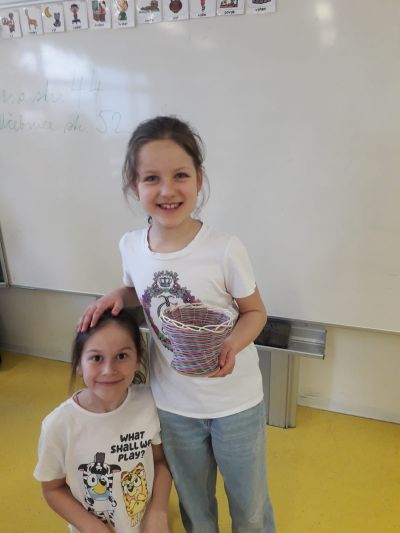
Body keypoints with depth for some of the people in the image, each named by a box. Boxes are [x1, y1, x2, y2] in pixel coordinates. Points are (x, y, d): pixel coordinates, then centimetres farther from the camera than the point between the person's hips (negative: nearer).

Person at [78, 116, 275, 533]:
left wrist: (233, 344, -29)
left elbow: (255, 312, -9)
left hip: (235, 401, -3)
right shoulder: (130, 246, -11)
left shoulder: (225, 250, -24)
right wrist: (118, 295, -12)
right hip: (172, 403, 3)